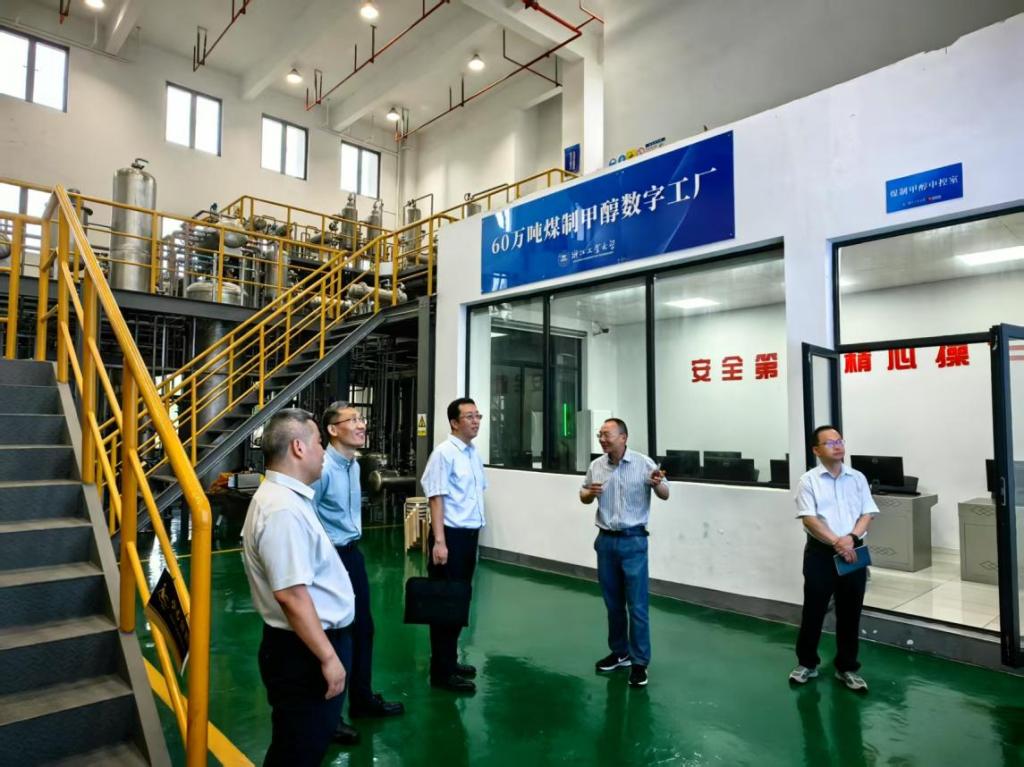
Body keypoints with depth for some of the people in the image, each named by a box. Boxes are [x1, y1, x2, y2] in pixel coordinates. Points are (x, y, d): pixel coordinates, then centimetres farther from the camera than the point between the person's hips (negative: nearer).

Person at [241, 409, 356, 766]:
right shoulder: (283, 508, -25)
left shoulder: (286, 498, 9)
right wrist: (328, 656, -24)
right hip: (303, 652, -10)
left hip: (309, 645, 10)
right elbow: (291, 593, -29)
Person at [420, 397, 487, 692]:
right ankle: (441, 671, 17)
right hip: (451, 536, -8)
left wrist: (476, 531, 17)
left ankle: (450, 660, 32)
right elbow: (436, 499, -18)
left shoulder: (475, 453, 9)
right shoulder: (444, 453, -15)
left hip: (470, 535, 8)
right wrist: (439, 541, -21)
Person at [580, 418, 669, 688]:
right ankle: (619, 652, 30)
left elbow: (665, 495, -2)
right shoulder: (596, 466, 3)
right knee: (613, 602, 14)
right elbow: (584, 496, 15)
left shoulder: (643, 463, -9)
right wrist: (590, 493, -9)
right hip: (606, 540, 4)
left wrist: (658, 484, -25)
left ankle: (640, 662, 12)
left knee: (637, 605, 0)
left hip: (633, 540, -4)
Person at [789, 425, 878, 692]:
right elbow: (809, 520, -12)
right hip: (820, 552, -3)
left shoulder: (858, 478, 7)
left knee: (850, 613, 10)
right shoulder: (809, 481, -5)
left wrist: (851, 538, -14)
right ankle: (807, 663, 22)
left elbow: (867, 514, 2)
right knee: (813, 610, 6)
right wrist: (836, 542, -21)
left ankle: (847, 668, 25)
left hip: (853, 552, 3)